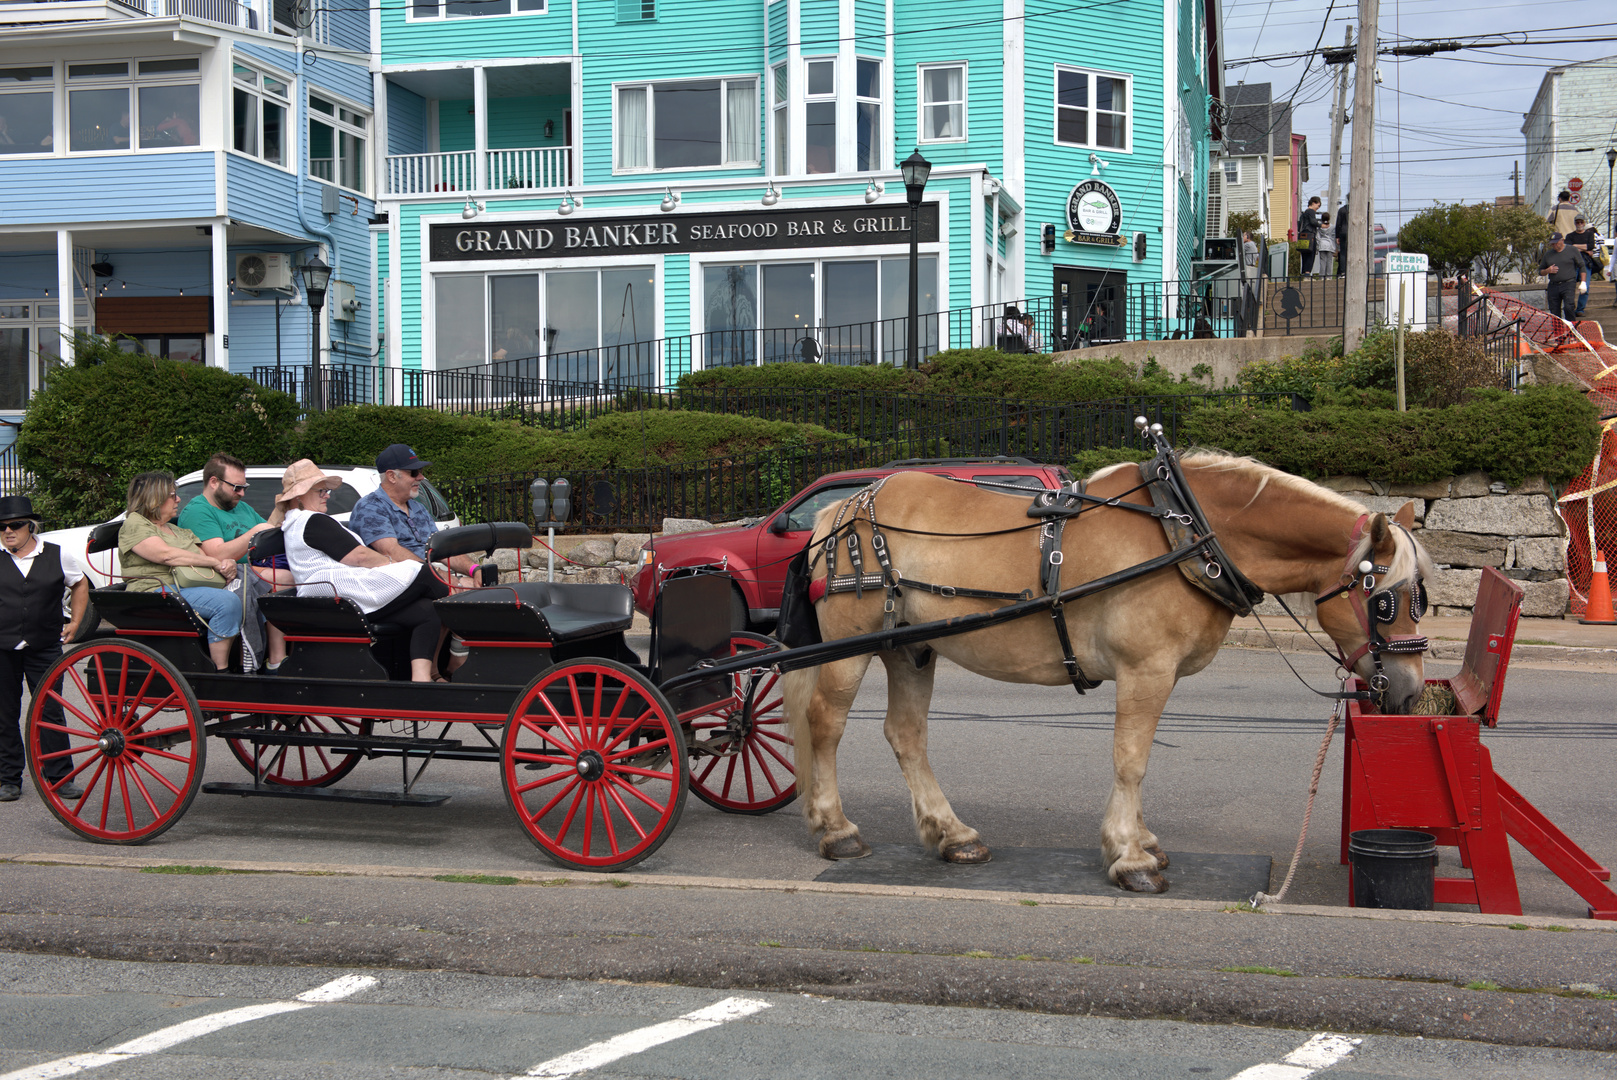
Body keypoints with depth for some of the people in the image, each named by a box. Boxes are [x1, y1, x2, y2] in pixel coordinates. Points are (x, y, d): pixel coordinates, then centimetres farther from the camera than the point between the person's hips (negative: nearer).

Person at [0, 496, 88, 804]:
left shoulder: (59, 557, 2)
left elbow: (80, 585, 20)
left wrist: (74, 622, 11)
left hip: (45, 648, 0)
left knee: (50, 712, -1)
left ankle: (59, 778, 6)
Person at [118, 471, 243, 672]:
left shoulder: (178, 530, 29)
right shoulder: (134, 524, 2)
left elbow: (203, 556, 21)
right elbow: (166, 555, -14)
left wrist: (227, 563, -4)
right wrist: (214, 562, -13)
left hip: (192, 589, 8)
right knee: (227, 602, -32)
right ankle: (221, 672, -31)